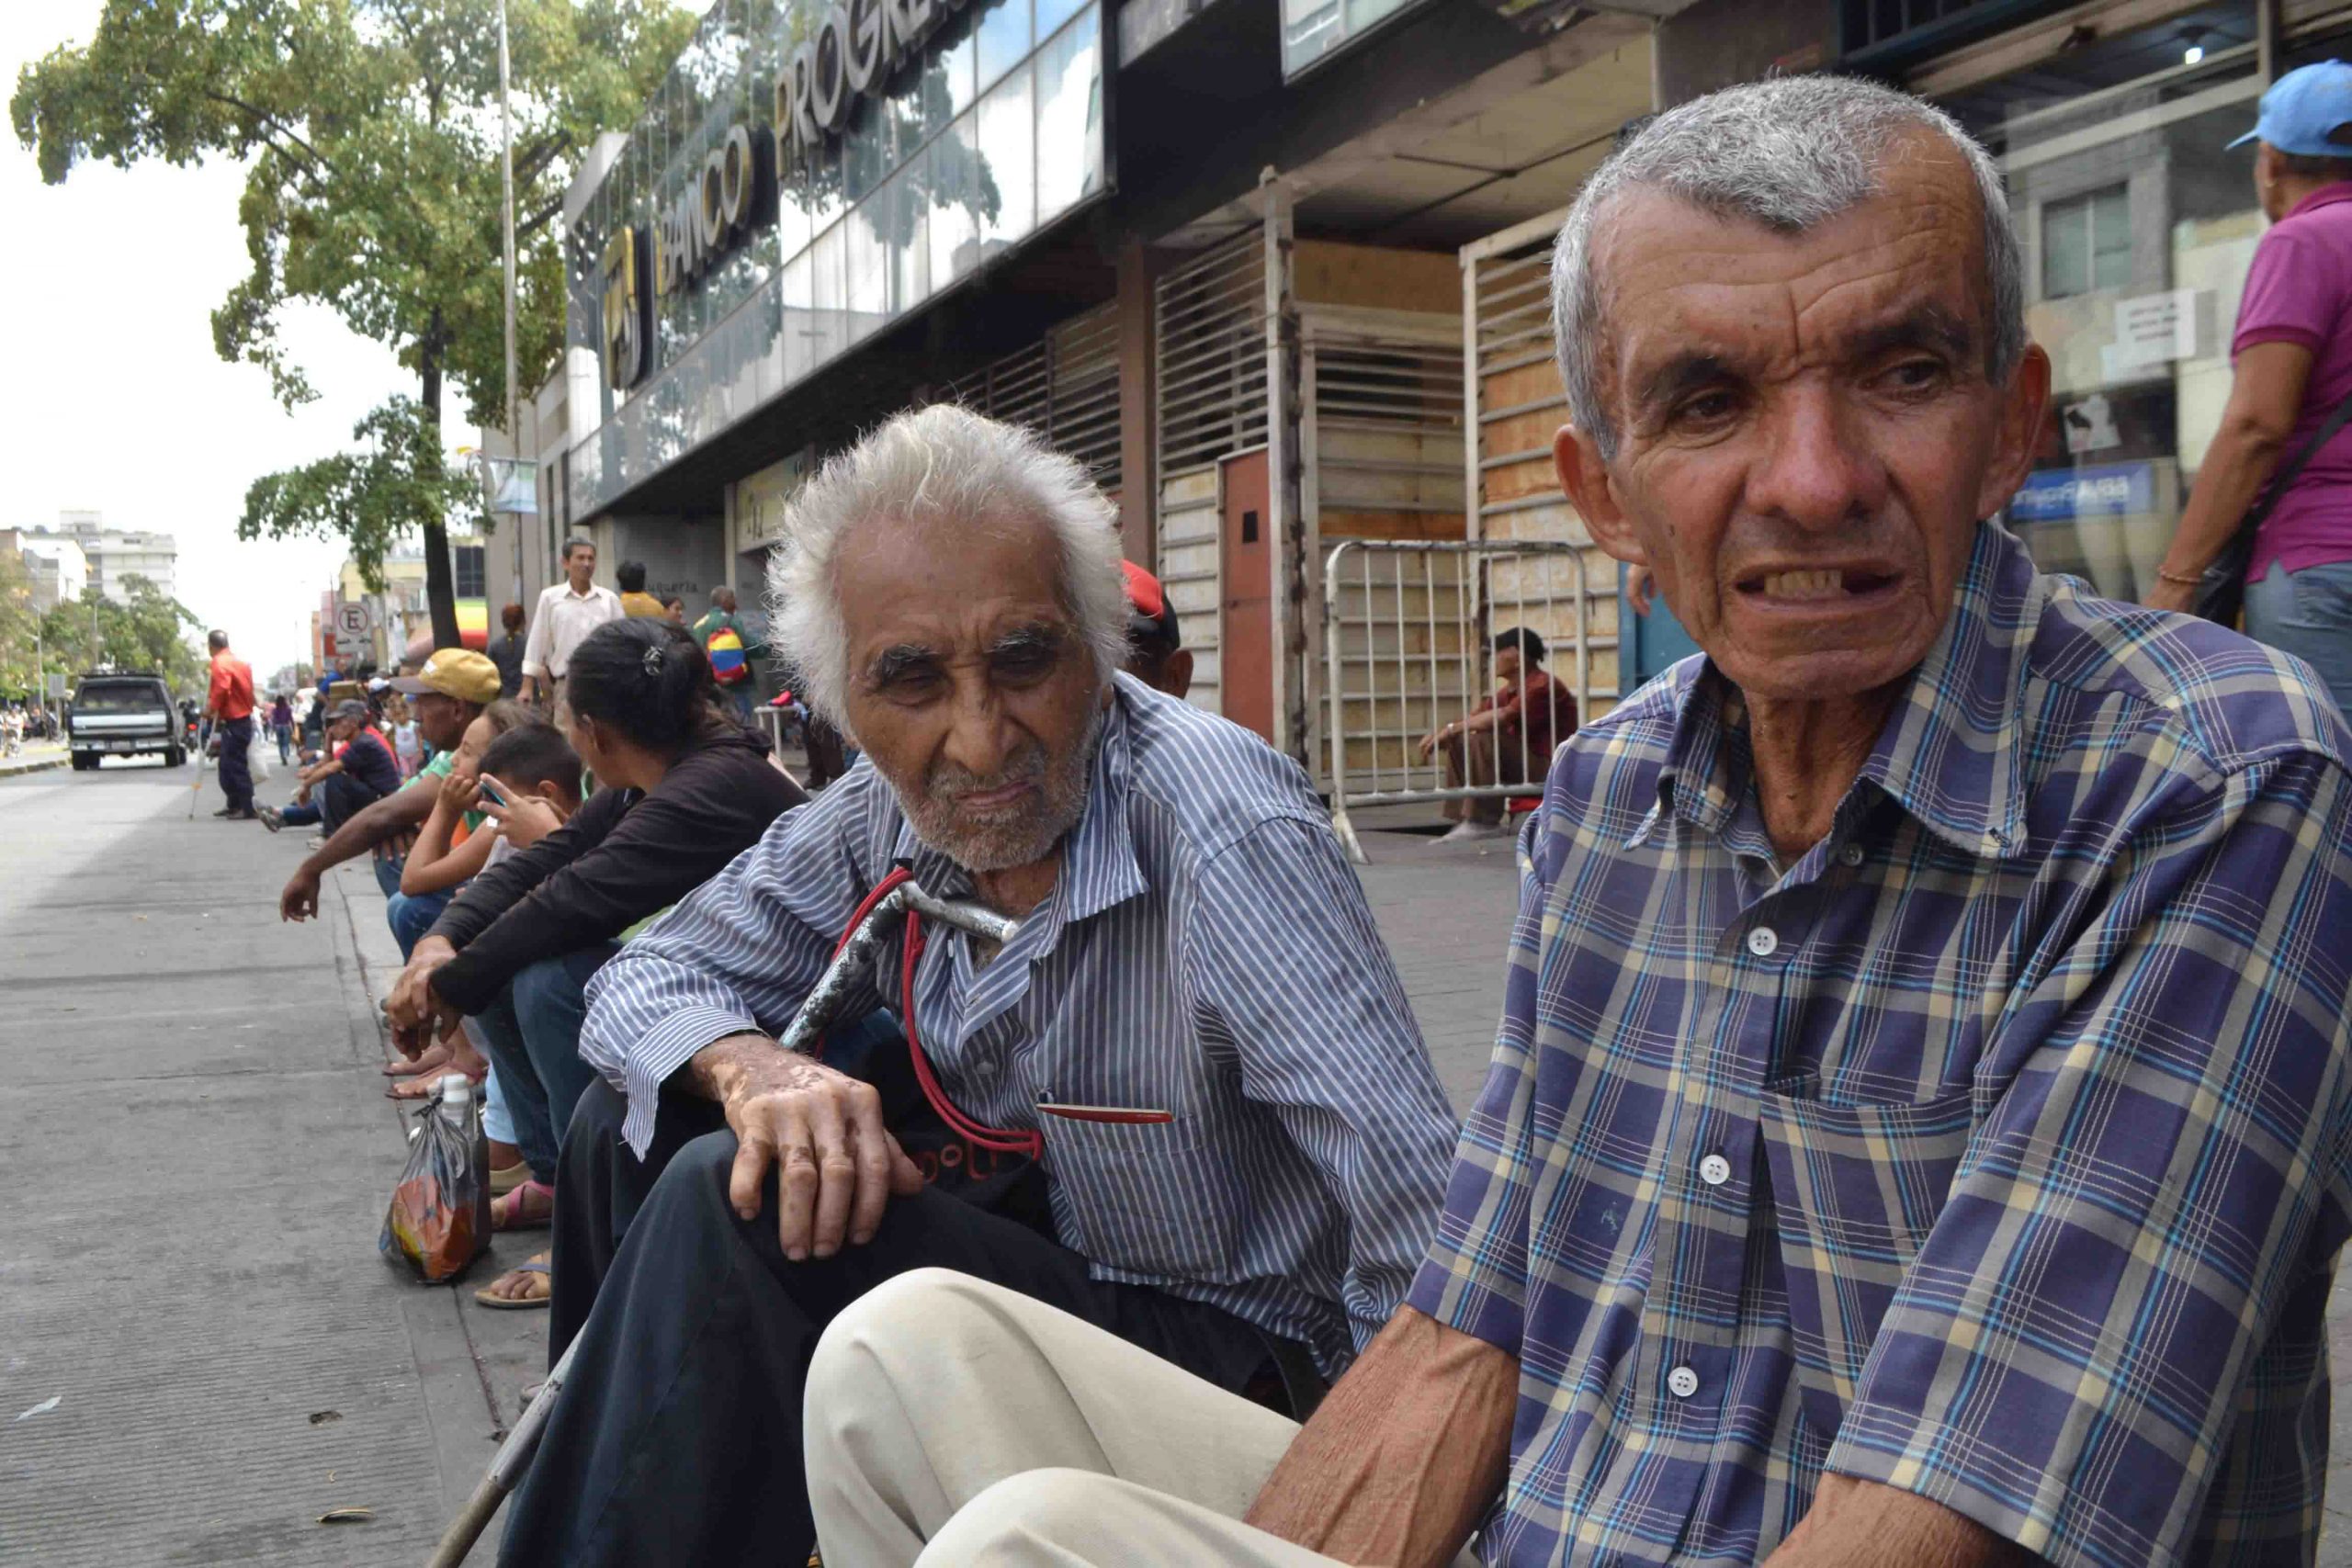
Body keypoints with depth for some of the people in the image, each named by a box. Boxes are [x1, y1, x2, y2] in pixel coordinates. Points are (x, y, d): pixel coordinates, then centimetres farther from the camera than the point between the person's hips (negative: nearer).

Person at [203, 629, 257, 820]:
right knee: (228, 765, 18)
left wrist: (211, 709, -12)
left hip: (233, 722, -10)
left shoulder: (220, 663, -13)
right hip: (243, 718, 10)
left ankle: (249, 809, -10)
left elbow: (221, 690, -25)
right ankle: (234, 805, 25)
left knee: (236, 766, -8)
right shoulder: (240, 661, 15)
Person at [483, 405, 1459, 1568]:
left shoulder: (1227, 830, -28)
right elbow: (646, 979, 2)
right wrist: (751, 1069, -19)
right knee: (630, 1129, 5)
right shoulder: (881, 819, -6)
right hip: (1030, 1254, 7)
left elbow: (1424, 1225, -32)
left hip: (1221, 1351, -6)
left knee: (722, 1208, -24)